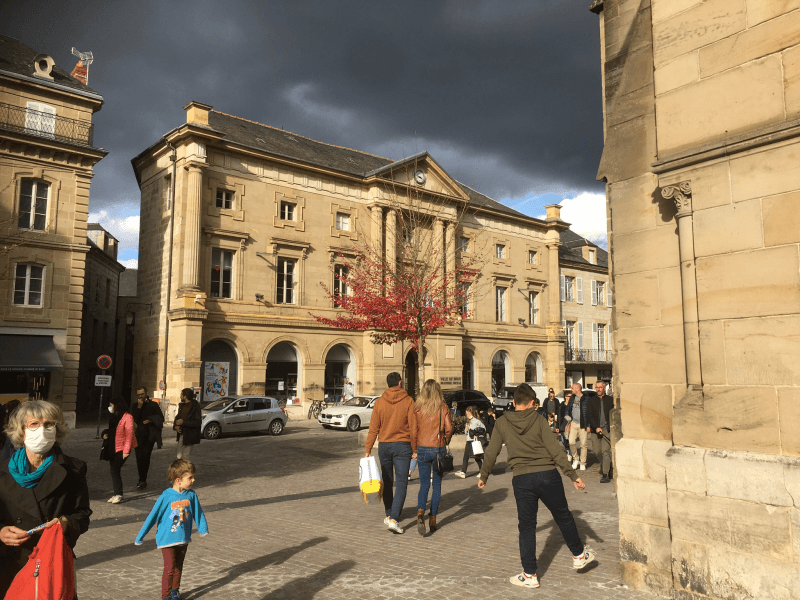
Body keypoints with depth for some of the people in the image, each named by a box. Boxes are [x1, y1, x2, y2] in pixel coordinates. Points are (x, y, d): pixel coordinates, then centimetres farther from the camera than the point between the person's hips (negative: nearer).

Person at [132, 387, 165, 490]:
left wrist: (150, 420, -7)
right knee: (139, 457, 1)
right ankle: (142, 480, 13)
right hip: (138, 435, 3)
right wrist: (139, 407, -8)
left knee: (145, 456, -11)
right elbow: (134, 419, -1)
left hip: (149, 435, -2)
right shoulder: (134, 406, 13)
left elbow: (161, 418, 7)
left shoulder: (153, 405, 6)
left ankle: (142, 480, -6)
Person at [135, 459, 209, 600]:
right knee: (170, 568, -2)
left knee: (178, 567, 16)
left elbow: (198, 512, 7)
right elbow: (153, 516, -11)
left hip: (183, 539, 4)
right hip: (167, 539, -4)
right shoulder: (166, 496, -19)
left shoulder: (191, 495, -8)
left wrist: (203, 528, 18)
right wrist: (140, 537, -6)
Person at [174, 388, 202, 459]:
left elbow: (198, 422, -20)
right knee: (180, 457, 13)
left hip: (189, 437, -8)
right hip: (181, 435, 8)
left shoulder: (195, 407, -13)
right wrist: (175, 426, -1)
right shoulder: (181, 405, 11)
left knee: (186, 458, -4)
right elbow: (177, 417, 21)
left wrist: (183, 422, -22)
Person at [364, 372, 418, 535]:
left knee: (387, 482, 16)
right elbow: (413, 427, -6)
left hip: (384, 446, 3)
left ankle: (389, 515, 28)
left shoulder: (380, 402, -1)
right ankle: (393, 519, -12)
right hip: (402, 446, -2)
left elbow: (373, 428, -2)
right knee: (401, 483, -1)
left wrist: (368, 449, 3)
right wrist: (414, 449, 1)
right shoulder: (408, 401, -5)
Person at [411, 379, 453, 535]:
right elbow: (449, 428, -9)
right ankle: (433, 518, 15)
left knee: (424, 484, 9)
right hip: (439, 449, 0)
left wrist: (414, 448, 8)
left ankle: (420, 512, -15)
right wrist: (446, 441, 9)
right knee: (437, 484, 12)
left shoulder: (417, 408, -3)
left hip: (423, 449, 0)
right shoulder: (443, 408, -4)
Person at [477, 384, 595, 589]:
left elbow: (491, 453, 6)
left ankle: (529, 575, 14)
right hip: (547, 475, 0)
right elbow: (555, 450, -6)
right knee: (563, 516, 20)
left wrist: (483, 476, 20)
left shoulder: (502, 423, 2)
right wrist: (573, 475, -3)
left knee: (527, 526, 10)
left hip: (522, 479, 0)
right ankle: (579, 555, 38)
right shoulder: (538, 419, -2)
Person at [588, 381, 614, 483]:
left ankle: (606, 475, -8)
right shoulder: (592, 400, 7)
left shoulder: (610, 400, 6)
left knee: (605, 451, -11)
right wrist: (596, 427, -10)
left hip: (607, 429, -2)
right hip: (596, 430, 2)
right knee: (597, 451, 7)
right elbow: (590, 416, 1)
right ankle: (606, 465, 35)